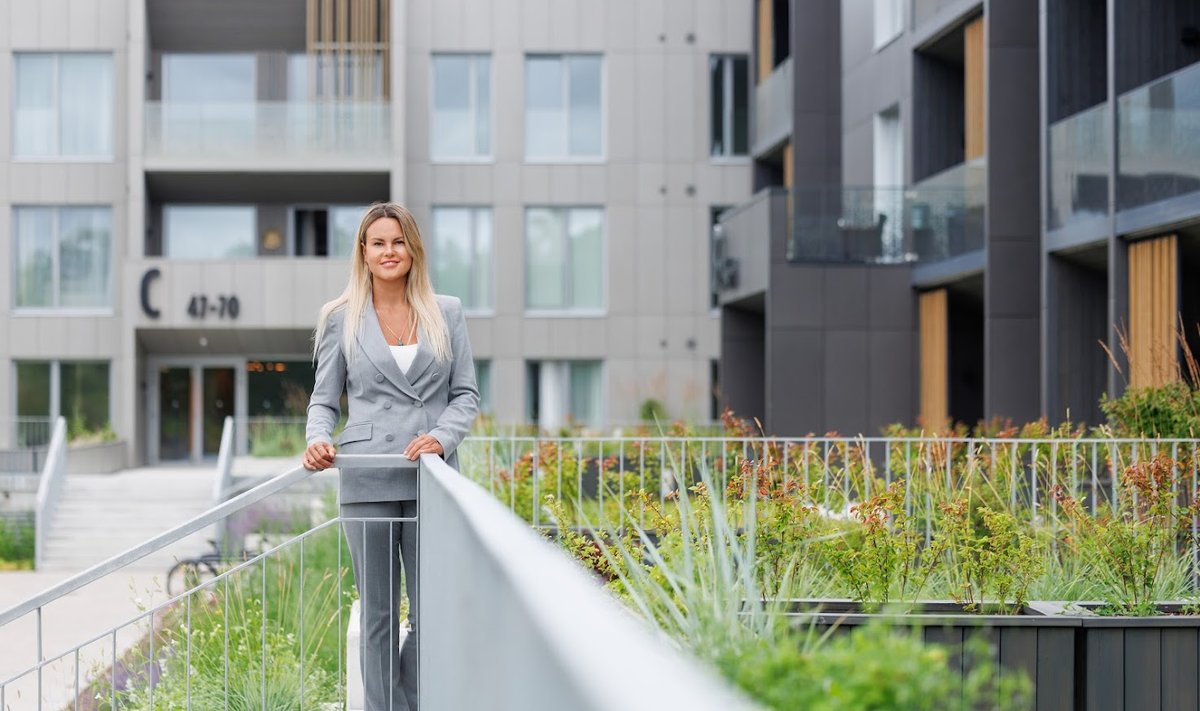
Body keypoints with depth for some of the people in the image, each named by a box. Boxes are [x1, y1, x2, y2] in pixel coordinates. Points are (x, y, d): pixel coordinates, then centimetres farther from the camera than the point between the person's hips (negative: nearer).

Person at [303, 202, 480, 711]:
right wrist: (317, 440, -12)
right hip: (367, 481, -1)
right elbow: (324, 400, 9)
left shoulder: (447, 313, 10)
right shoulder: (341, 318, 8)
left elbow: (466, 393, 9)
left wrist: (441, 436, -10)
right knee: (378, 615, 4)